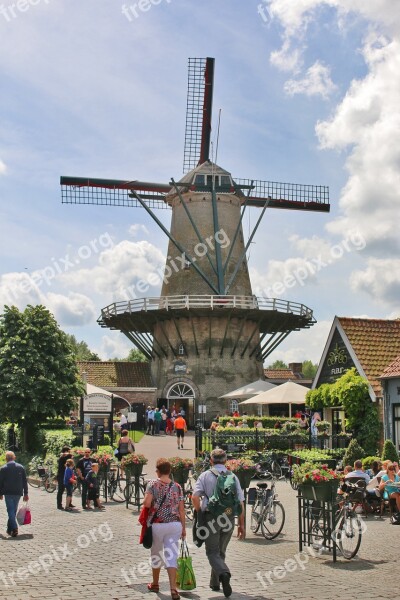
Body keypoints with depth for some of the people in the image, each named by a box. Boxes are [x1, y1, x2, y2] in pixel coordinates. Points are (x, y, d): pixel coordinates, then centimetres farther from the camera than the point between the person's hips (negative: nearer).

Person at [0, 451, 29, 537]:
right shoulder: (20, 467, 4)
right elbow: (25, 481, 5)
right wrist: (25, 493, 9)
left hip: (8, 493, -3)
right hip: (18, 493, 3)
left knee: (10, 511, -2)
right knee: (14, 510, 16)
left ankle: (14, 529, -16)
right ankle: (10, 528, 24)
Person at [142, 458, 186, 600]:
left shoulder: (153, 484, -6)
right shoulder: (177, 486, 3)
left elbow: (147, 503, -18)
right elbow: (181, 509, 4)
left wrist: (144, 502, 5)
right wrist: (183, 527, 11)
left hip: (157, 524, -2)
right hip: (175, 524, 2)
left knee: (156, 555, 17)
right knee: (172, 557, 2)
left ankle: (155, 584, 34)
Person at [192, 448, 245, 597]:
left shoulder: (205, 475, 0)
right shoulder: (233, 477, 5)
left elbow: (195, 497, -12)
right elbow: (240, 502, 4)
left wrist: (199, 513, 5)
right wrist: (241, 525, 9)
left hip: (211, 517, -3)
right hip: (229, 518, 3)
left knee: (212, 552, 2)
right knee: (221, 551, 19)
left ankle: (223, 573, -25)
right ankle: (215, 583, 26)